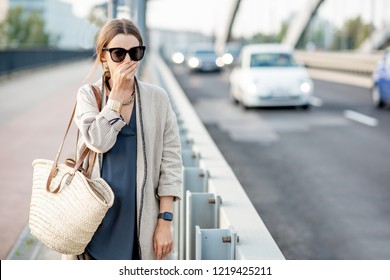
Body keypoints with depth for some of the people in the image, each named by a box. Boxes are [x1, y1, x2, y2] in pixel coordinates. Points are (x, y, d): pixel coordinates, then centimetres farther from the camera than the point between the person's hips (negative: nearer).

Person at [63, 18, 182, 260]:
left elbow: (170, 160, 0)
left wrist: (166, 221, -5)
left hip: (139, 219, 0)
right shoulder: (88, 95, 2)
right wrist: (117, 92, -12)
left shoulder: (157, 98, 2)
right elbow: (98, 141, -15)